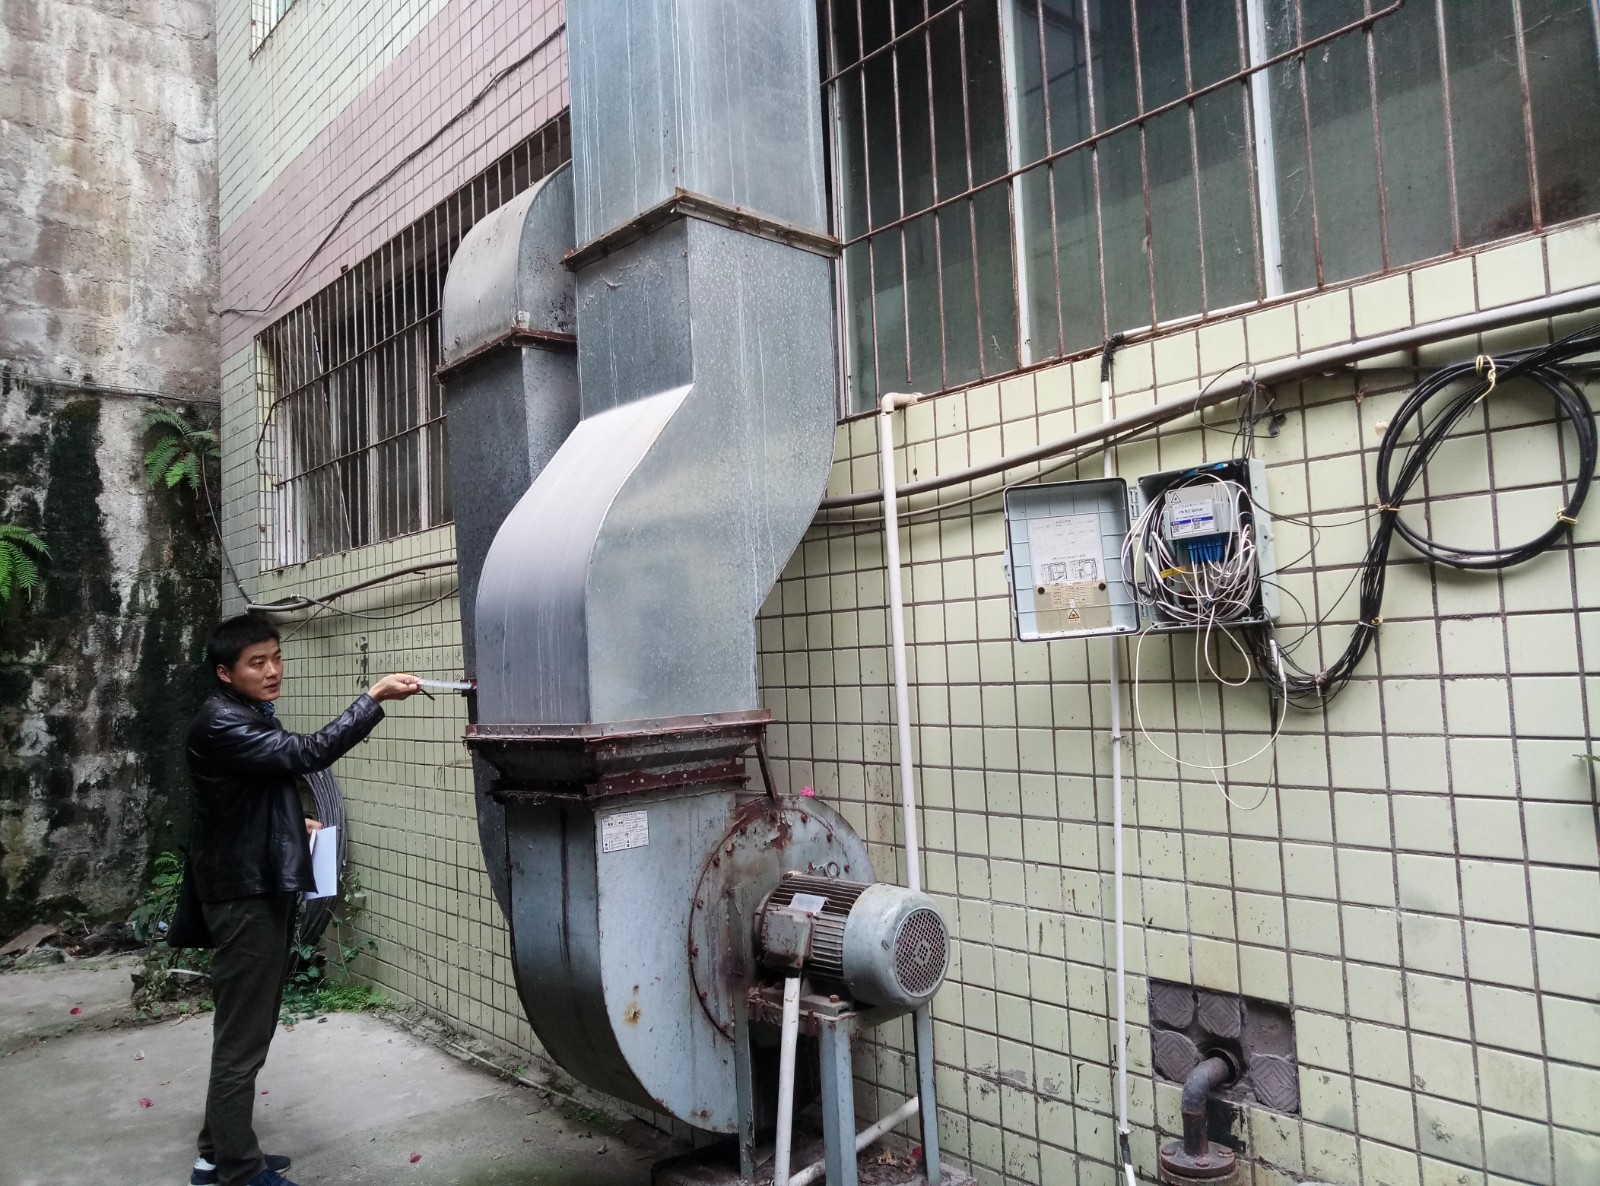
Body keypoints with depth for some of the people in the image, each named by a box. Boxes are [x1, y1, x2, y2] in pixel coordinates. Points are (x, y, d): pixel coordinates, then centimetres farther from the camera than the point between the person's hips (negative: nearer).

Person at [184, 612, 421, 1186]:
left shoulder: (251, 716, 14)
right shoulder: (220, 724, -18)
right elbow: (306, 753, -30)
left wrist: (294, 823, 11)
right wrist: (375, 696, -30)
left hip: (263, 888, 10)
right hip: (244, 894, -10)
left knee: (249, 1027, 17)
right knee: (242, 1036, -1)